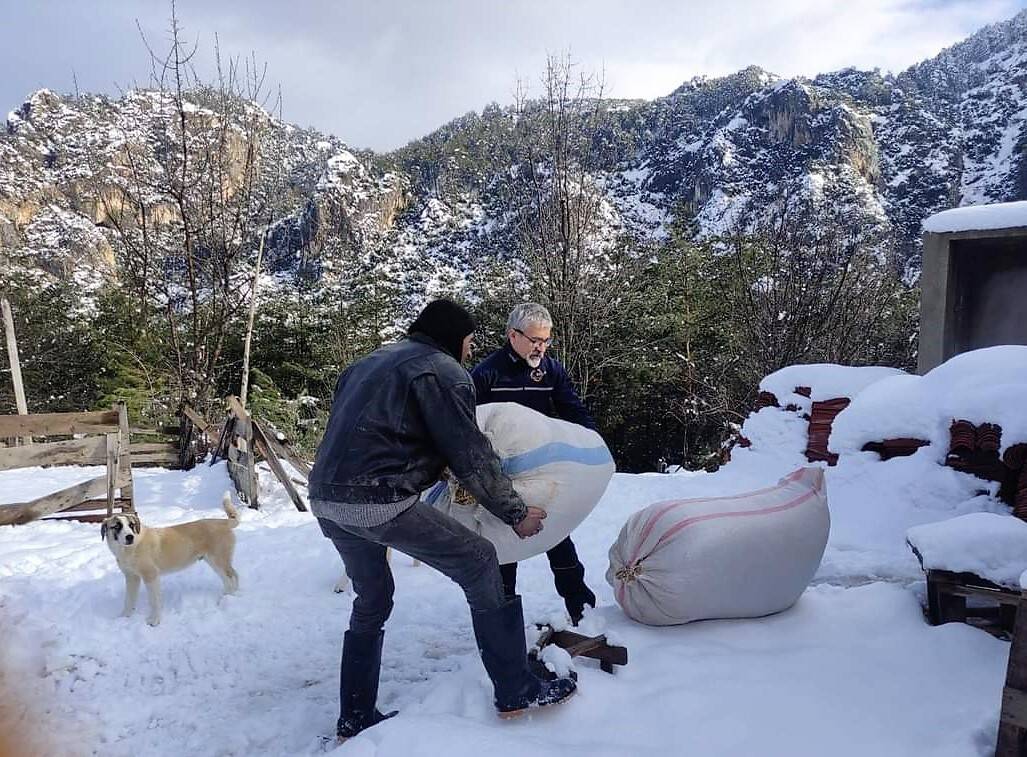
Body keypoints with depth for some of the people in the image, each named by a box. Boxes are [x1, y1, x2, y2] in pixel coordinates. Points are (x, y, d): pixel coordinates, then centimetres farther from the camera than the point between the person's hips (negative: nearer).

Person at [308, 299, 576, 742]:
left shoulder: (370, 362, 22)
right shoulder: (444, 371, -3)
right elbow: (471, 459, -6)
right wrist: (515, 513, 3)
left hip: (326, 498, 9)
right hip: (379, 501, -8)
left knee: (372, 600, 25)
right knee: (478, 563, 4)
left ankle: (355, 719, 32)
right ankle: (516, 692, 7)